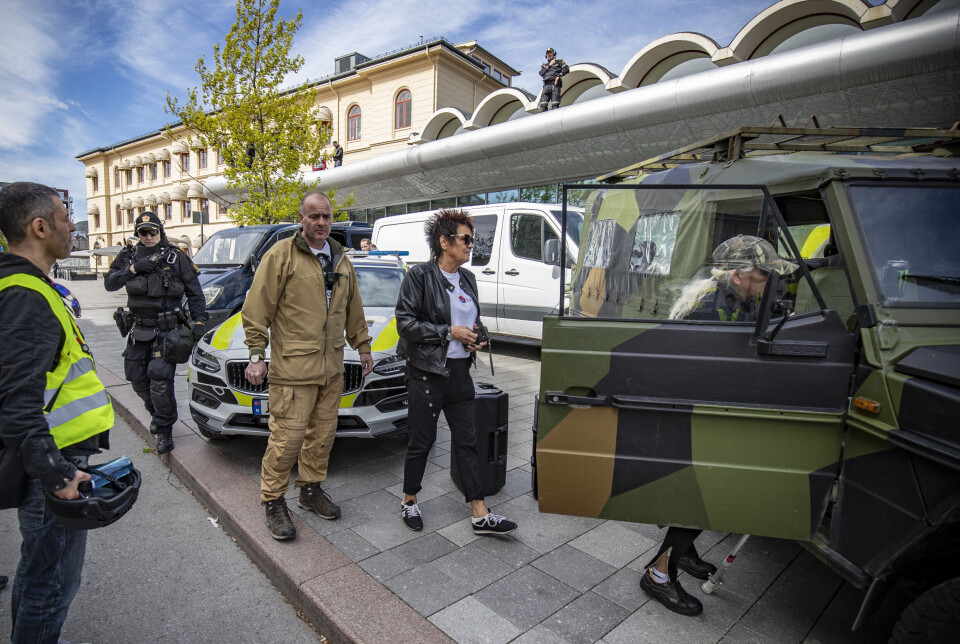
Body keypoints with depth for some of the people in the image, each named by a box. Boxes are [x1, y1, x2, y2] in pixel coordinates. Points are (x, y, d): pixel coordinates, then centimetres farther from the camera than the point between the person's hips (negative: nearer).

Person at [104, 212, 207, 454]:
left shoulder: (176, 257, -2)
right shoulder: (129, 256, 7)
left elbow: (194, 291, 1)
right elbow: (109, 283, -3)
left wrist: (199, 321, -7)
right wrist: (133, 269, -18)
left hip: (167, 329, -5)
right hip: (140, 329, 5)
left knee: (160, 375, -13)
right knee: (136, 376, 11)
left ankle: (164, 430, -2)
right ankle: (157, 412, 37)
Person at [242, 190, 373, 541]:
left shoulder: (341, 260, 15)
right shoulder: (281, 255, -5)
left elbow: (354, 310, 22)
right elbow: (257, 308, -7)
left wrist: (362, 346, 23)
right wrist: (257, 354, -11)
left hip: (331, 367, 6)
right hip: (292, 367, -6)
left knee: (323, 432, 14)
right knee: (288, 436, -2)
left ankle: (311, 490, 32)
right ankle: (273, 501, 17)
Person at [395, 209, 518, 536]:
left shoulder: (467, 278, 11)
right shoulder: (420, 275, -9)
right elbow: (406, 322, -15)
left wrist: (475, 339, 2)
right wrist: (449, 332, -17)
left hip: (460, 371, 6)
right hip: (427, 371, -6)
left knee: (467, 440, 9)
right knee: (421, 440, 8)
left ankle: (481, 514, 17)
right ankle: (409, 501, 31)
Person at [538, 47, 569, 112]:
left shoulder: (559, 61, 20)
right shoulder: (544, 65, 29)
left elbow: (566, 69, 4)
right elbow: (541, 73, 9)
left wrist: (558, 76, -9)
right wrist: (549, 65, 7)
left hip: (555, 84, -4)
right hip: (546, 85, 4)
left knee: (555, 105, -17)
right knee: (543, 105, -12)